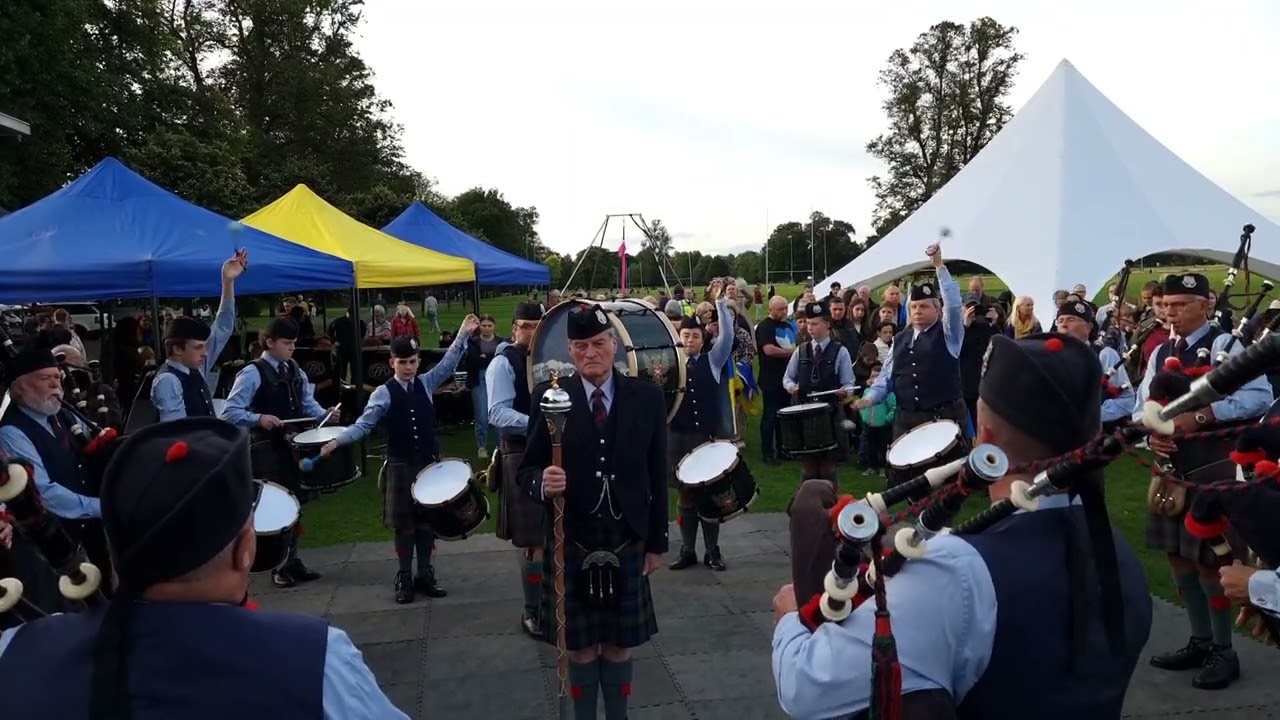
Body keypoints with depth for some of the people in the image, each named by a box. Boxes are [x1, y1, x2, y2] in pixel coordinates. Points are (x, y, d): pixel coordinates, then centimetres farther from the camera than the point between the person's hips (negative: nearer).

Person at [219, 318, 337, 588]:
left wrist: (324, 414, -7)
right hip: (266, 450, -7)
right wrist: (259, 419, -30)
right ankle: (278, 567, 13)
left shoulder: (294, 370, 8)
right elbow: (229, 412, -17)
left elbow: (307, 403, 12)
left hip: (293, 445, 7)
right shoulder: (252, 373, -14)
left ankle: (293, 560, 25)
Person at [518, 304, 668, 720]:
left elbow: (657, 474, 1)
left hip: (626, 544, 1)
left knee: (620, 643, 15)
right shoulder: (548, 398, -5)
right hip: (570, 545, -1)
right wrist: (543, 483, -27)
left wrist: (657, 541, 3)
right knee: (580, 646, 13)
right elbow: (528, 469, -3)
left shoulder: (647, 397, -2)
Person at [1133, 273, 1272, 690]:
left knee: (1210, 560, -1)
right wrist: (1150, 433, -10)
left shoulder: (1225, 345, -9)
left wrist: (1200, 416, -26)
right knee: (1179, 556, 14)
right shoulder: (1160, 353, 10)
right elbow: (1142, 405, 11)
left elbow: (1259, 396, -21)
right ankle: (1200, 641, 29)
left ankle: (1223, 652, 16)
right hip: (1170, 470, 7)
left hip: (1213, 472, -7)